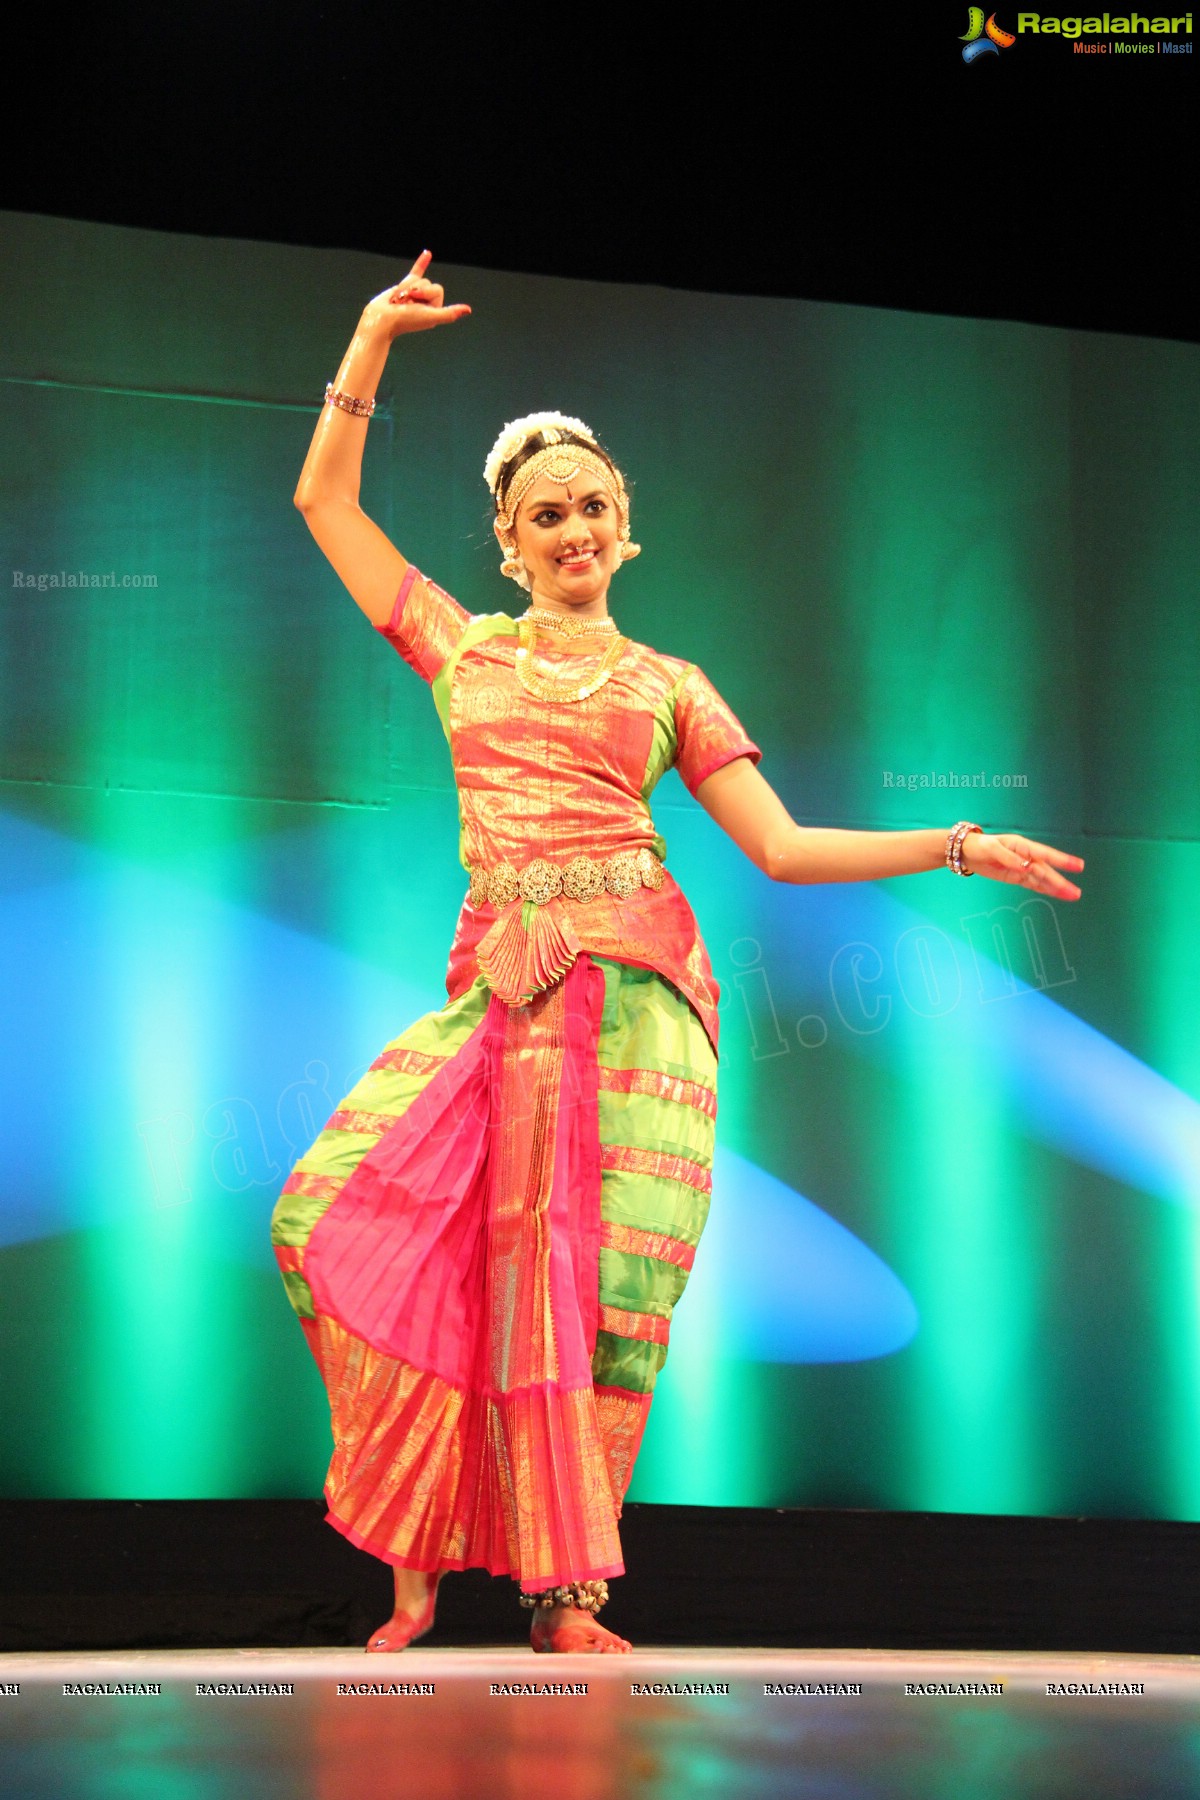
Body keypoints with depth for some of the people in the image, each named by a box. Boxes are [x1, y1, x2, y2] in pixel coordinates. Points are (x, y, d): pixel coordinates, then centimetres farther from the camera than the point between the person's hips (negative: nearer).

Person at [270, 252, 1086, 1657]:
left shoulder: (669, 686, 16)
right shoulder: (462, 647, 18)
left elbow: (784, 847, 12)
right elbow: (325, 499, 21)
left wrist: (957, 847, 5)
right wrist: (372, 338, 17)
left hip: (638, 987, 0)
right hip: (505, 982, 1)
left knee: (602, 1278, -6)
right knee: (338, 1218, -14)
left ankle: (562, 1590, 4)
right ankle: (422, 1555, -1)